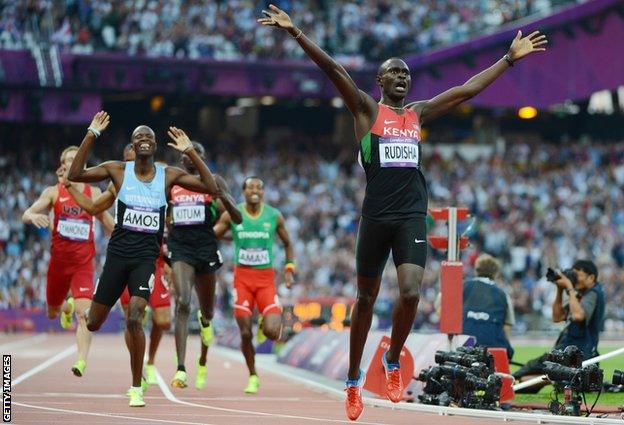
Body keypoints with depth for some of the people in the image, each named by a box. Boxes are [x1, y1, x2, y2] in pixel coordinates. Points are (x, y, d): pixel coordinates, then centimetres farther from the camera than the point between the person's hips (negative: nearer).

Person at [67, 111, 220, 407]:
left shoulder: (168, 175, 2)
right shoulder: (118, 170, 0)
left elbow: (211, 188, -2)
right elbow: (74, 175, -10)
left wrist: (190, 152, -10)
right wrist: (91, 135, -16)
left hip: (146, 258, -1)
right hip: (118, 254, 1)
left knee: (134, 320, -20)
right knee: (94, 323, 7)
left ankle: (137, 388, -7)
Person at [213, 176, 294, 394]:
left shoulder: (274, 216, 2)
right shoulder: (232, 215, 0)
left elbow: (288, 244, 15)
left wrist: (289, 269, 5)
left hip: (266, 278, 0)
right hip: (242, 277, 0)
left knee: (271, 332, -16)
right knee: (245, 333, -3)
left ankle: (274, 322, 22)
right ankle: (253, 376, 17)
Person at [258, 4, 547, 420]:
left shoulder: (418, 113, 16)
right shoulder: (367, 109, 5)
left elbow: (467, 89, 19)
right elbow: (333, 69, -6)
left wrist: (510, 57, 19)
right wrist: (296, 33, -17)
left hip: (412, 217, 2)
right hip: (376, 217, -2)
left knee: (411, 293, -16)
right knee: (366, 298, 7)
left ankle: (393, 361, 7)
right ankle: (354, 379, 21)